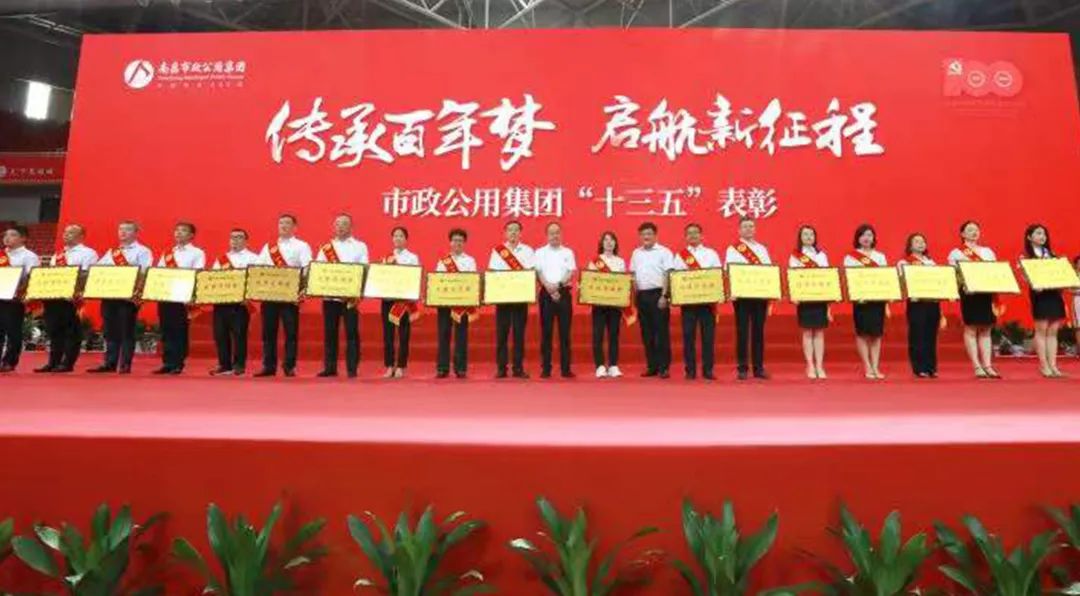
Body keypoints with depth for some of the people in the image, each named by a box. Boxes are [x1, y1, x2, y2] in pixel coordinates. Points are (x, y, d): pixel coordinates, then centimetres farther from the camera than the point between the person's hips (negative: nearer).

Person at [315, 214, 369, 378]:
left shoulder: (360, 246, 8)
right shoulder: (326, 247, 15)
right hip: (330, 295, 3)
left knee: (352, 332, -2)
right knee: (329, 332, 5)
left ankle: (352, 369, 3)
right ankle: (330, 367, 12)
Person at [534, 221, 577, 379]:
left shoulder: (568, 252, 10)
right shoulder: (540, 252, 8)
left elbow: (571, 273, -1)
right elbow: (538, 273, -3)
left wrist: (558, 285, -17)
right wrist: (549, 288, -17)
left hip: (564, 293, 1)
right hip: (546, 294, -1)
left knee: (564, 331, 1)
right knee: (546, 332, 0)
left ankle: (565, 368, 5)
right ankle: (546, 368, 5)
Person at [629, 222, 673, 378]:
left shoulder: (664, 252, -2)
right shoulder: (636, 253, 14)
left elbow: (668, 276, -8)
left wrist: (664, 296, -15)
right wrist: (635, 295, 9)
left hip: (657, 294, -5)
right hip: (641, 295, 5)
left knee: (661, 331, -4)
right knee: (646, 333, 8)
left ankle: (664, 368, 0)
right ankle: (651, 366, 14)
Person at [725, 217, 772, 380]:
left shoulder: (762, 249, 16)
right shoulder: (732, 249, 3)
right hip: (742, 294, -3)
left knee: (758, 331, 5)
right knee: (742, 332, -1)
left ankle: (759, 368, 11)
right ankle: (742, 368, 4)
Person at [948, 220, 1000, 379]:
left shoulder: (988, 251, 18)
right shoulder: (956, 253, 5)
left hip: (986, 292, 4)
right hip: (969, 293, -4)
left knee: (986, 330, 3)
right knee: (971, 329, -4)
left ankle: (987, 365, 4)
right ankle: (977, 366, -1)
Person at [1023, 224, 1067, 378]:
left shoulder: (1051, 254, 17)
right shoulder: (1026, 256, 1)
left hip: (1054, 293, 5)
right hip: (1039, 293, -5)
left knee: (1053, 331, 4)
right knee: (1041, 330, -4)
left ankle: (1053, 365, 6)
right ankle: (1044, 365, -1)